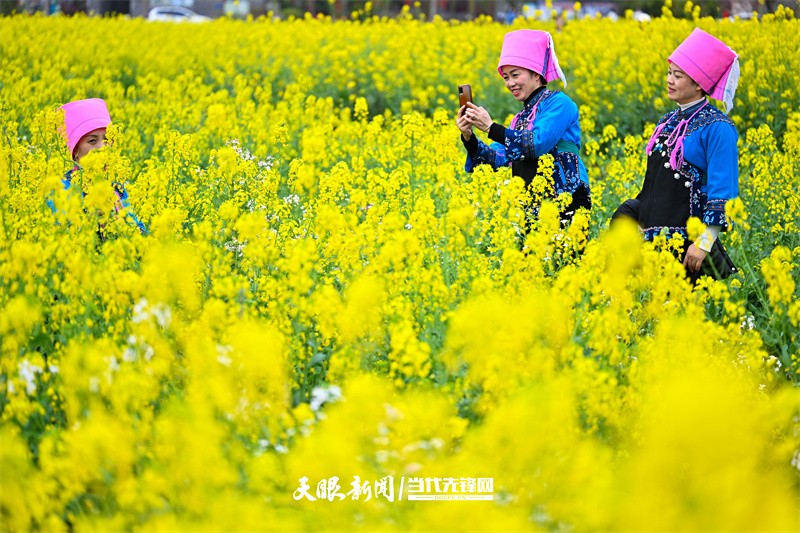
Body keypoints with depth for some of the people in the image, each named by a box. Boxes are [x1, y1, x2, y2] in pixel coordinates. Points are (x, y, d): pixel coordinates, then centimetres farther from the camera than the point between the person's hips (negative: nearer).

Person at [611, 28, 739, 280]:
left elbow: (721, 192, -14)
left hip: (686, 239, -7)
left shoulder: (716, 128, -9)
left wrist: (705, 244, -19)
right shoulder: (667, 122, 14)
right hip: (651, 235, 7)